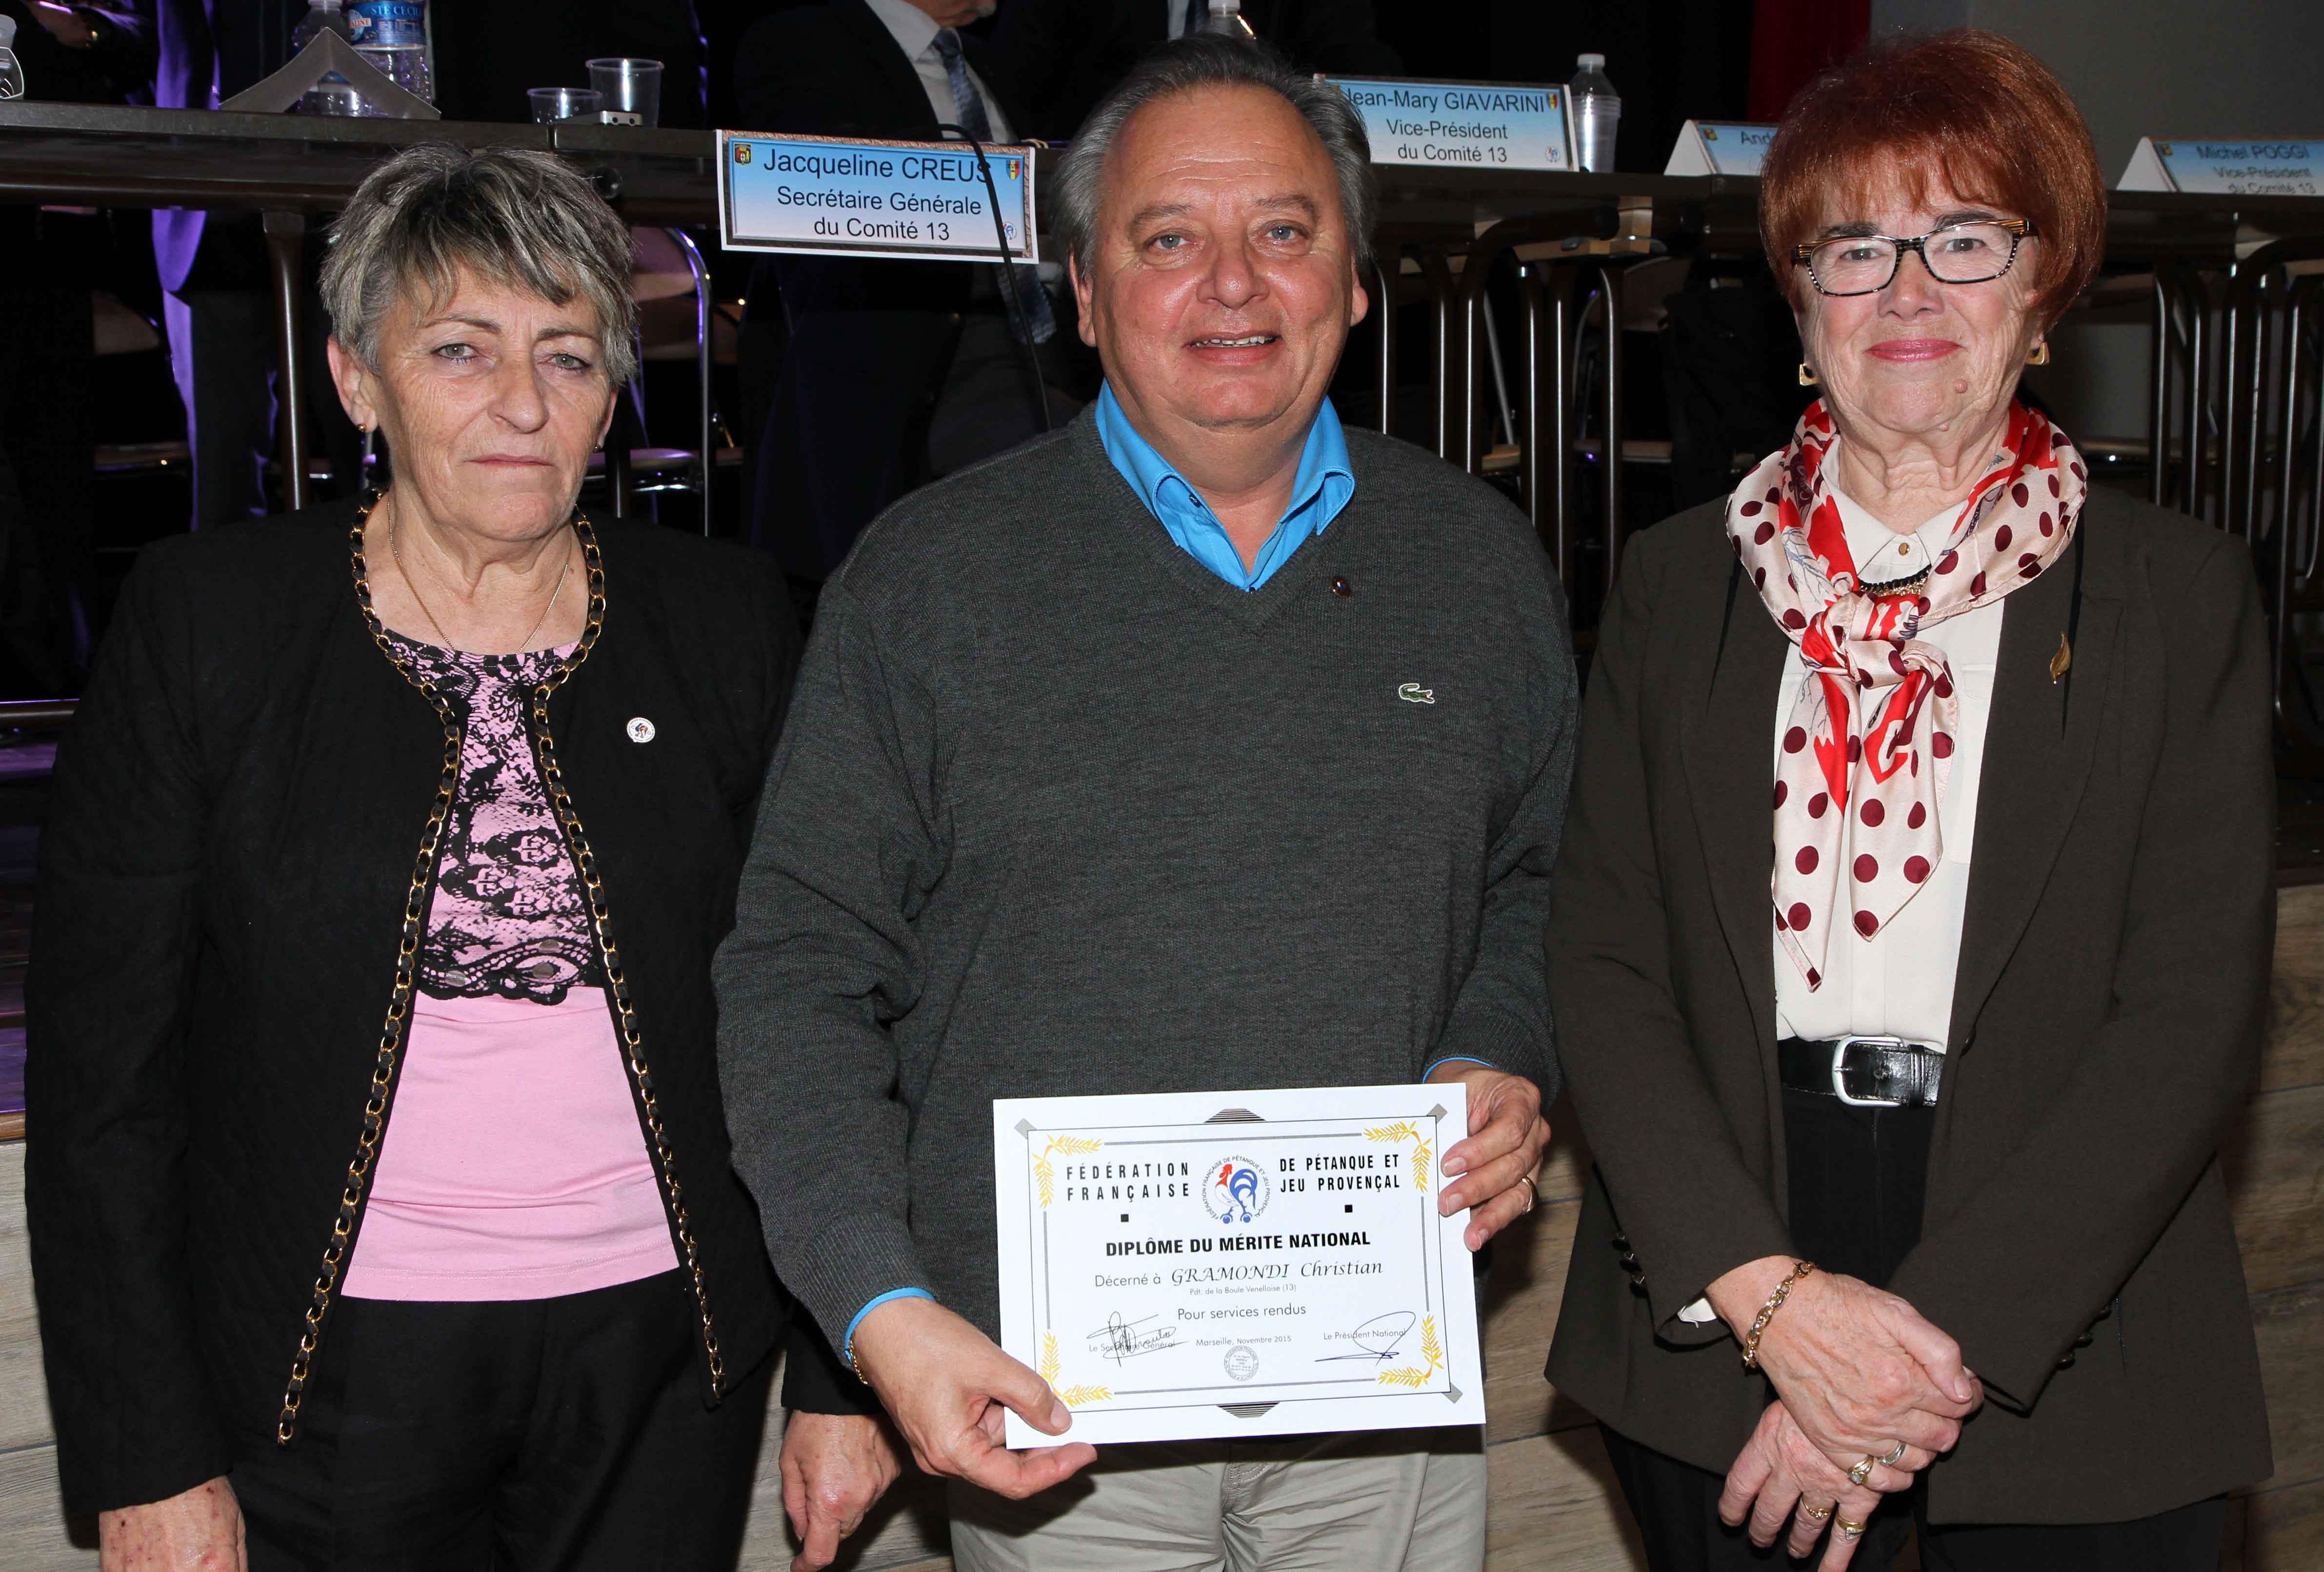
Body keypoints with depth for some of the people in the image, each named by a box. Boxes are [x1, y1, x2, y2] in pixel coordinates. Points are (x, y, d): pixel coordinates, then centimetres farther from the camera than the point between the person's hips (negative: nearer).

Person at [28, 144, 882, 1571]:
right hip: (331, 1373, -1)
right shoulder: (207, 620, -4)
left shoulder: (727, 624, 2)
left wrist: (842, 1376, 4)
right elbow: (100, 1063, -3)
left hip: (663, 1361, 2)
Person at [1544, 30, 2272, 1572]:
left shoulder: (2187, 597, 0)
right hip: (1715, 1347, 1)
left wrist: (1943, 1340, -16)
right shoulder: (1679, 584, 4)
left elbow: (2195, 1012, -7)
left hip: (2069, 1374, -1)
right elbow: (1601, 960, -1)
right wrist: (1765, 1293, -14)